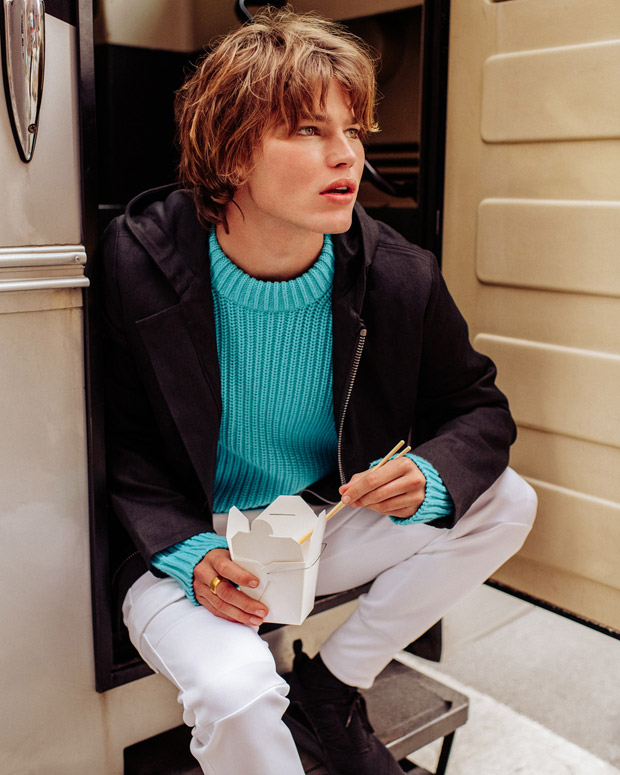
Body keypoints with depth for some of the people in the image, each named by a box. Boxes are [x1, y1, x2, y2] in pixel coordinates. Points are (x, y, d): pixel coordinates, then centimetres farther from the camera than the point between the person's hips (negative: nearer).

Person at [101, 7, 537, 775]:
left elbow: (478, 408, 1)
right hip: (189, 547, -4)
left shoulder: (399, 277, -11)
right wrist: (189, 555, -26)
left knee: (506, 503, -10)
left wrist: (429, 478, -22)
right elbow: (116, 444, -10)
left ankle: (331, 681, 2)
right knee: (237, 692, -33)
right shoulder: (140, 264, -17)